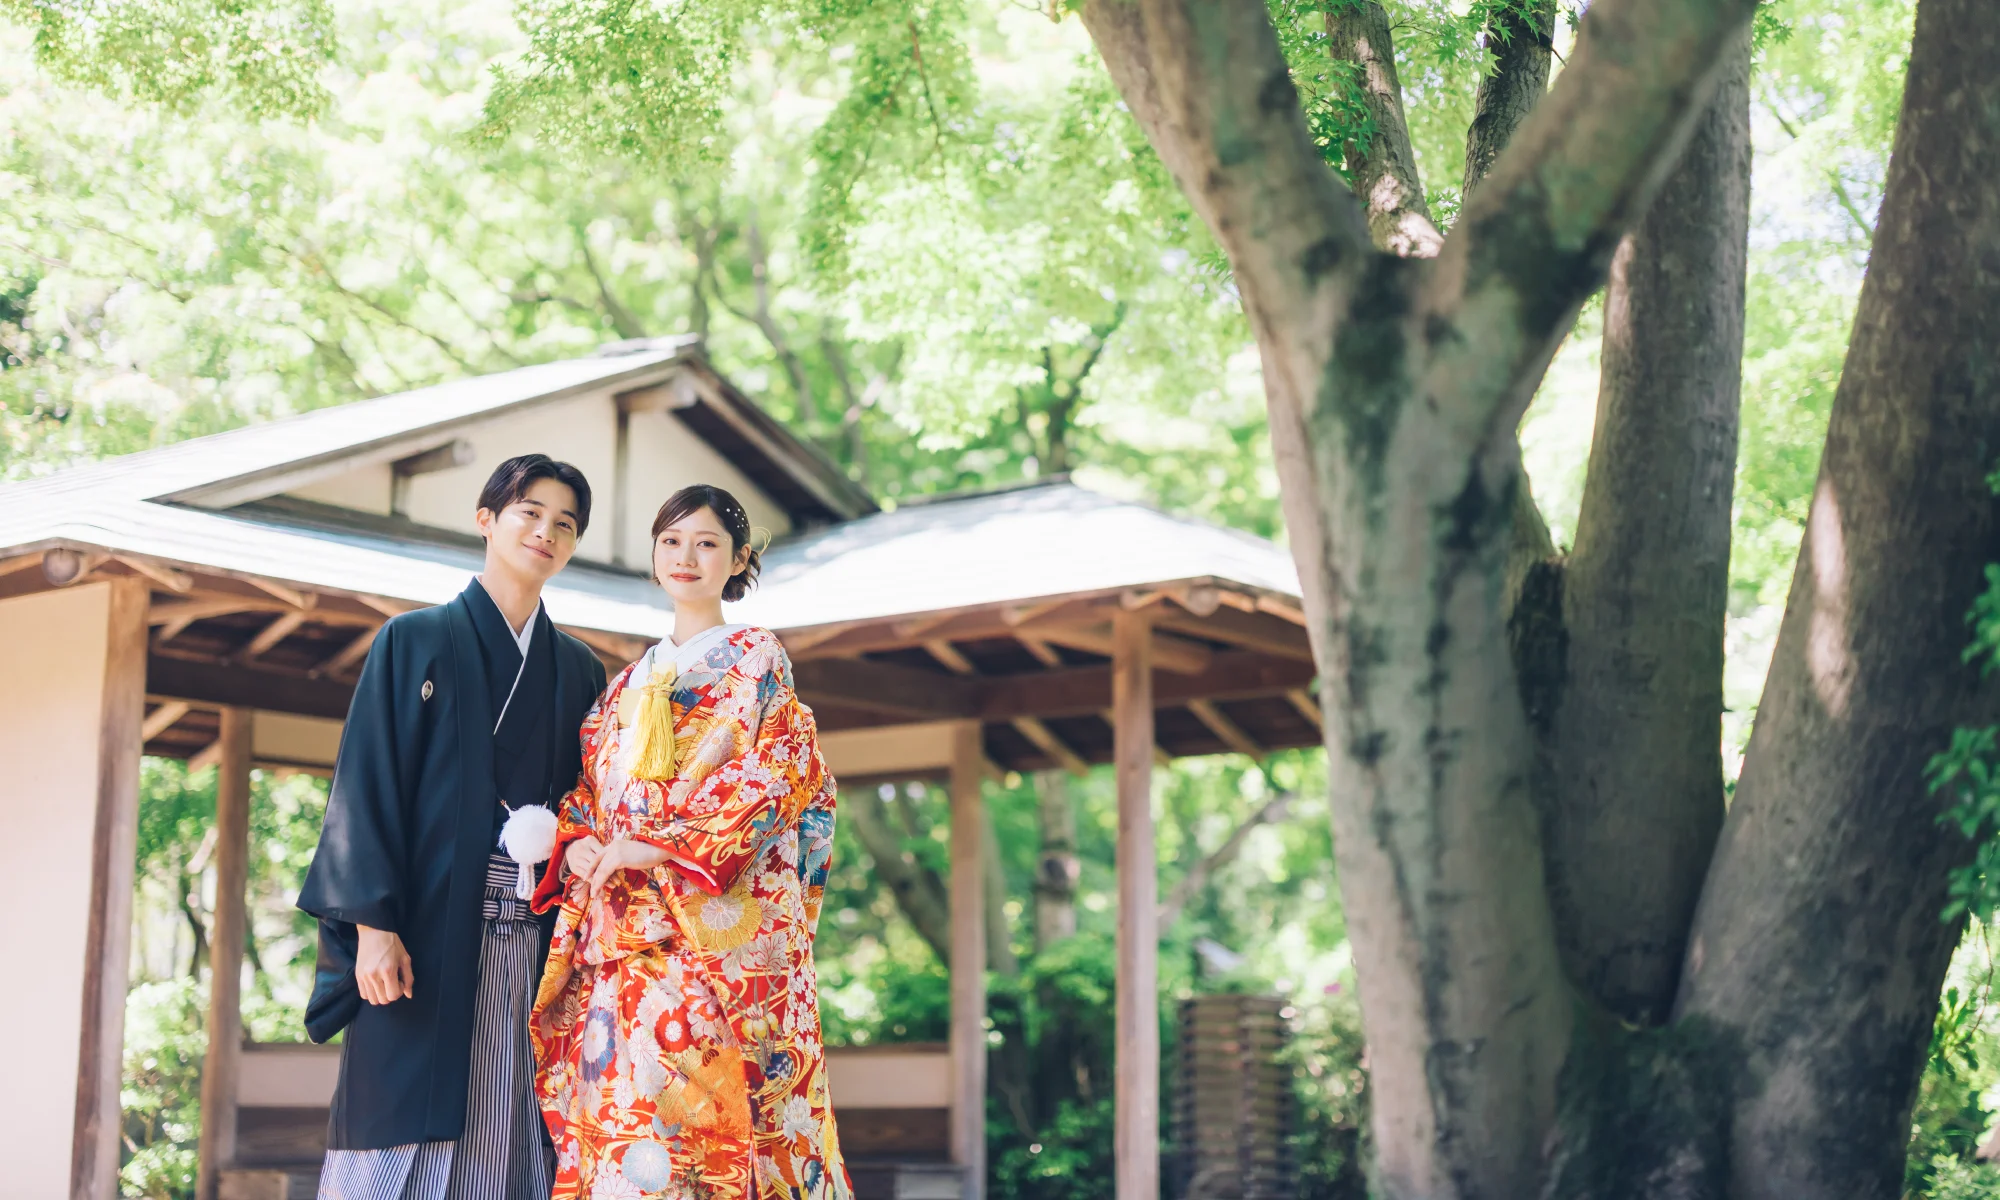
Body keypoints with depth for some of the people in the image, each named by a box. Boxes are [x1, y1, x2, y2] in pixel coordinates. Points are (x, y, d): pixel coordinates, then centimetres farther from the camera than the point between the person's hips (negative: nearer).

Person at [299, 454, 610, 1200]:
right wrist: (373, 923, -11)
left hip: (536, 948, 3)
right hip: (427, 936, -3)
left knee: (510, 1137, 0)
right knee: (406, 1136, -6)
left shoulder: (580, 671, 16)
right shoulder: (415, 641, 6)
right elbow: (367, 784, -1)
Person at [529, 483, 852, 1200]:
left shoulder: (754, 659, 4)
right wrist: (576, 844, -4)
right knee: (611, 1106, -1)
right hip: (620, 925, 6)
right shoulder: (629, 682, 22)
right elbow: (587, 786, 19)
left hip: (715, 922, -5)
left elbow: (771, 780, -7)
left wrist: (652, 848, -14)